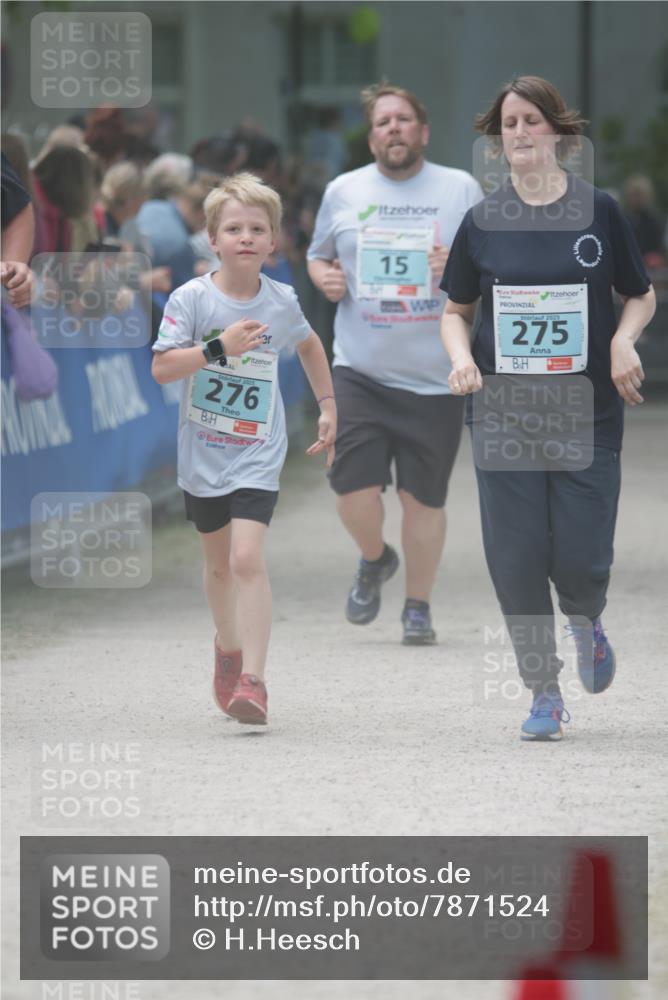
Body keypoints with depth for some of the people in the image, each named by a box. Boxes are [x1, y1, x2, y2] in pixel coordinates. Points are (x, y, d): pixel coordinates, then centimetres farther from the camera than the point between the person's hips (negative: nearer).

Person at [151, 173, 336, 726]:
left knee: (247, 559, -18)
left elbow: (309, 345, 20)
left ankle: (252, 680, -20)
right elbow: (162, 367, -15)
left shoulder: (281, 301, -2)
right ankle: (229, 647, 45)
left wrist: (328, 406, 18)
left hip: (258, 456, -1)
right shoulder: (192, 298, -9)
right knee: (218, 563, 18)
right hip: (203, 453, 1)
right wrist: (219, 348, -25)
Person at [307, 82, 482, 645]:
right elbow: (318, 256, 23)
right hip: (359, 369, 1)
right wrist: (324, 277, 0)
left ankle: (418, 607, 19)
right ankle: (374, 560, 23)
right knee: (353, 483, -10)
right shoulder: (344, 192, 9)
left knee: (424, 497, 1)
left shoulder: (461, 190, 4)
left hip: (435, 377, -1)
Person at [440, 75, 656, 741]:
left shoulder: (599, 212, 0)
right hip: (503, 413, 1)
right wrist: (462, 357, -6)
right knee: (516, 556, -3)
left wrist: (623, 340, -9)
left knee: (581, 557, -7)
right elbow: (456, 310, 14)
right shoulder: (482, 222, 4)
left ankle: (586, 620, 29)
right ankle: (543, 692, 12)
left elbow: (641, 296, 11)